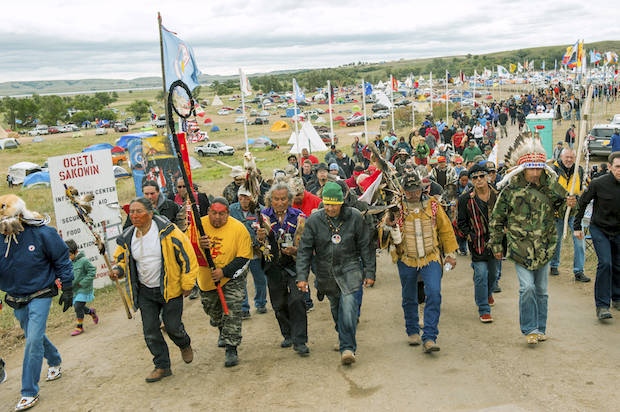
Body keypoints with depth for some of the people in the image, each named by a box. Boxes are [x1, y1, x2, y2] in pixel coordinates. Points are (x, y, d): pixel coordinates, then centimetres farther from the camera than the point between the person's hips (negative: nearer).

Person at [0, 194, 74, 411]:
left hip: (40, 295, -5)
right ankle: (55, 362, 48)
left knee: (33, 340, -11)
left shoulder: (42, 233, -16)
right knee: (34, 337, 20)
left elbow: (62, 260, -6)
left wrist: (67, 289, -4)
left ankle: (29, 392, 0)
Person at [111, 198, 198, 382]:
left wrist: (187, 284, -10)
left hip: (170, 288, -4)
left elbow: (188, 256, -12)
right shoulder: (127, 238, -1)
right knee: (150, 331, 3)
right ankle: (162, 366, 20)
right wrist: (117, 270, -9)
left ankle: (185, 344, 37)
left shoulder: (167, 231, -17)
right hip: (145, 292, 4)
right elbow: (121, 259, 16)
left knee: (172, 326, 2)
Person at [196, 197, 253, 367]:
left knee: (232, 311, -13)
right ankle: (223, 330, 51)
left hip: (232, 277, -4)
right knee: (211, 308, 21)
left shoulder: (239, 229, -19)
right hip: (206, 277, 4)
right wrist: (199, 245, -27)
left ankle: (231, 349, -2)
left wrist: (224, 272, -27)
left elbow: (244, 258, -16)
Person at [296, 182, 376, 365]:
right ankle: (346, 338, 36)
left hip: (350, 268, -2)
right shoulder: (314, 221, -5)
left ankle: (347, 348, -16)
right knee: (335, 307, 12)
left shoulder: (354, 217, -6)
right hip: (326, 272, 2)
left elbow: (365, 246, 1)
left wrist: (369, 272, 1)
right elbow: (304, 250, -3)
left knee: (348, 303, -19)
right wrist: (302, 276, -10)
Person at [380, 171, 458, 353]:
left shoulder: (432, 205, -1)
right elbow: (384, 237, -5)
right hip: (406, 260, 1)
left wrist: (450, 253, 12)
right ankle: (413, 331, 34)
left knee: (434, 294, -16)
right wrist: (388, 226, -27)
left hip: (430, 258, 0)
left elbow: (445, 229, 11)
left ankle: (429, 338, -10)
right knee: (409, 299, 12)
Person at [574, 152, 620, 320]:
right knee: (605, 263, -15)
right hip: (599, 229, -3)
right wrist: (577, 226, -1)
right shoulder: (598, 183, -14)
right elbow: (582, 203, -2)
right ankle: (602, 305, -9)